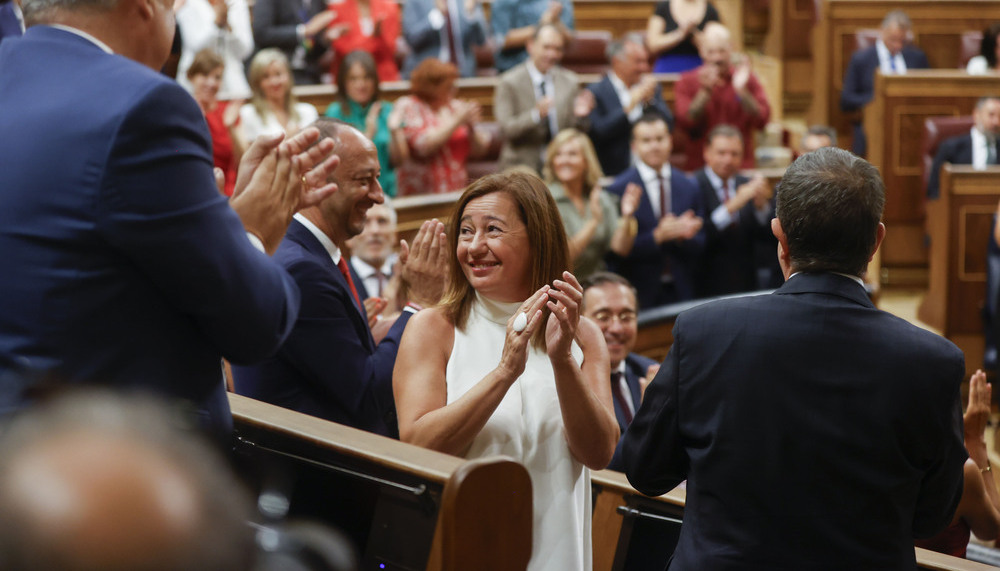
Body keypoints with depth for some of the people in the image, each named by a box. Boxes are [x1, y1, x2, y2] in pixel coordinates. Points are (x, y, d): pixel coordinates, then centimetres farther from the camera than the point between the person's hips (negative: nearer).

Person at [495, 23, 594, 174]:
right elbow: (506, 128, -12)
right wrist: (536, 115, -27)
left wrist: (579, 116, -12)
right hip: (522, 168, -3)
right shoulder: (510, 82, -3)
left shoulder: (570, 81, 9)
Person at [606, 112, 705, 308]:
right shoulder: (618, 190, -5)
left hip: (681, 292, 3)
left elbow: (701, 247, 9)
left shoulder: (689, 187, 9)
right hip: (639, 294, -3)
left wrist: (683, 234, -12)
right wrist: (658, 236, -21)